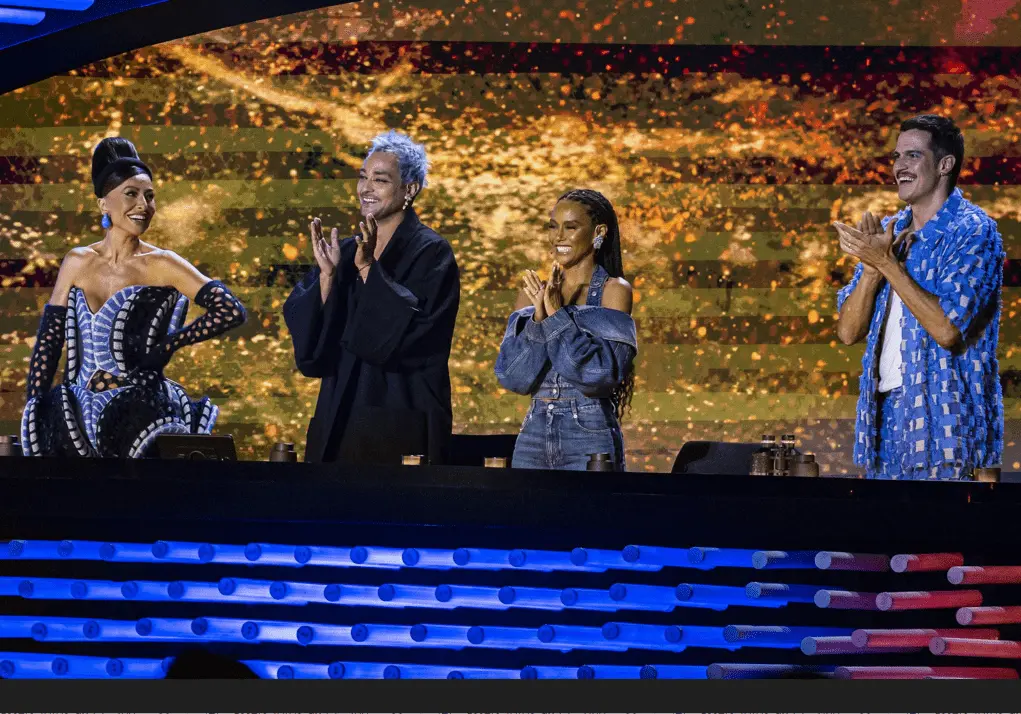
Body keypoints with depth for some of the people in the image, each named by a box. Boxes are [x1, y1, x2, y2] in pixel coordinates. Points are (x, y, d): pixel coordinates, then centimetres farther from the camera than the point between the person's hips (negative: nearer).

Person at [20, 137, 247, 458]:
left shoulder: (162, 265, -5)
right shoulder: (77, 263, 5)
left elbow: (231, 310, -12)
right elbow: (49, 340, 6)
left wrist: (167, 346, -9)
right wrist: (34, 412, 0)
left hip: (138, 416, -3)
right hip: (75, 415, 3)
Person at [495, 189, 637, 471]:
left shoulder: (613, 290, -3)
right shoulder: (534, 293, 10)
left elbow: (601, 373, -14)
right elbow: (512, 376, 1)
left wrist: (557, 315, -16)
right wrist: (538, 318, -11)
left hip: (589, 439, -4)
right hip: (534, 434, 4)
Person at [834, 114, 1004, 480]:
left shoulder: (972, 231, -8)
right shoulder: (889, 231, 12)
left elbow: (948, 330, -20)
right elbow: (848, 332, 6)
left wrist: (886, 263, -17)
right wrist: (872, 265, -10)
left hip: (943, 418, -6)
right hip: (883, 411, 6)